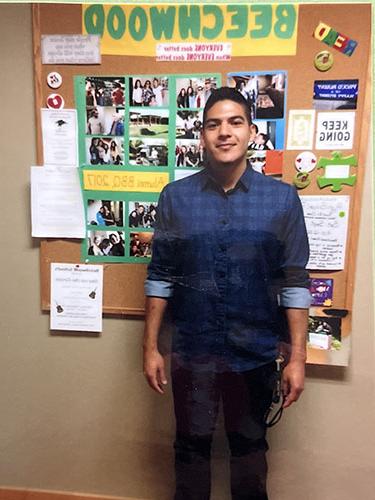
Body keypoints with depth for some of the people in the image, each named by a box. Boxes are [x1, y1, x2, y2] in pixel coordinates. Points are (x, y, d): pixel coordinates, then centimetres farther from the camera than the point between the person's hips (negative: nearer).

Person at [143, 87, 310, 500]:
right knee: (191, 445, 20)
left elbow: (294, 281, -4)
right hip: (191, 351, 1)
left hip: (256, 352, 0)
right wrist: (150, 347, 1)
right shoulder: (175, 197, -5)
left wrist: (297, 357, -4)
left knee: (249, 445, 22)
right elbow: (160, 277, -1)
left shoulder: (282, 198, -6)